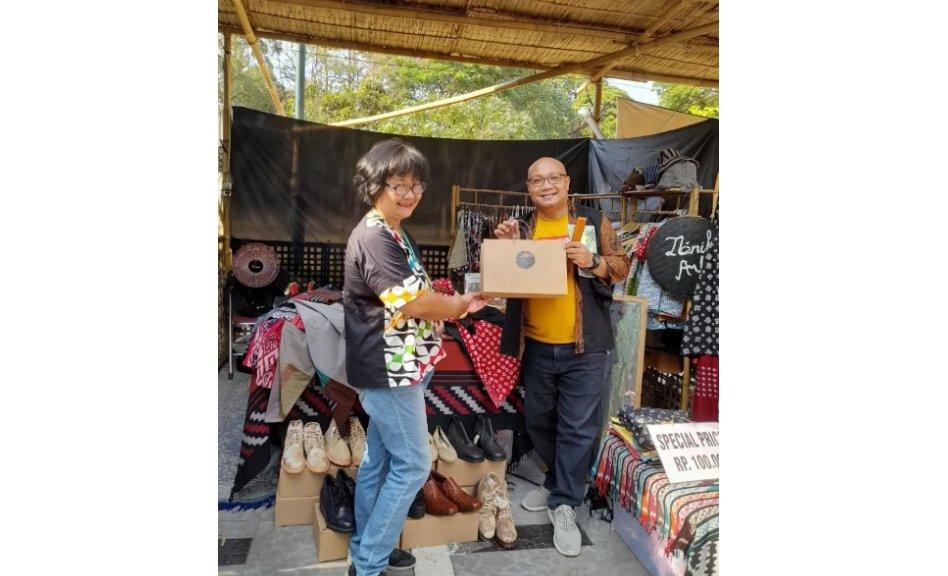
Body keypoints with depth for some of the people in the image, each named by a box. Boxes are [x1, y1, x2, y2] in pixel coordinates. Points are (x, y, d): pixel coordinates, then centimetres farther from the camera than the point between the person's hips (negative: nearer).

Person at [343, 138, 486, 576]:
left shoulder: (391, 233, 13)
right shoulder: (374, 237, -21)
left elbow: (415, 296, 19)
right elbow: (415, 302, -24)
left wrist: (450, 306, 2)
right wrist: (460, 305, -5)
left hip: (390, 367, 10)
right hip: (390, 370, -10)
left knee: (379, 459, 18)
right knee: (412, 464, 1)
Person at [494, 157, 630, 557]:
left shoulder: (595, 222, 0)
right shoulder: (520, 228, 7)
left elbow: (621, 268, -1)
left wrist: (592, 261, -20)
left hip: (584, 347, -3)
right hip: (536, 347, 4)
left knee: (578, 428, 2)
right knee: (538, 422, 17)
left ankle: (564, 504, 17)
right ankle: (558, 483, 40)